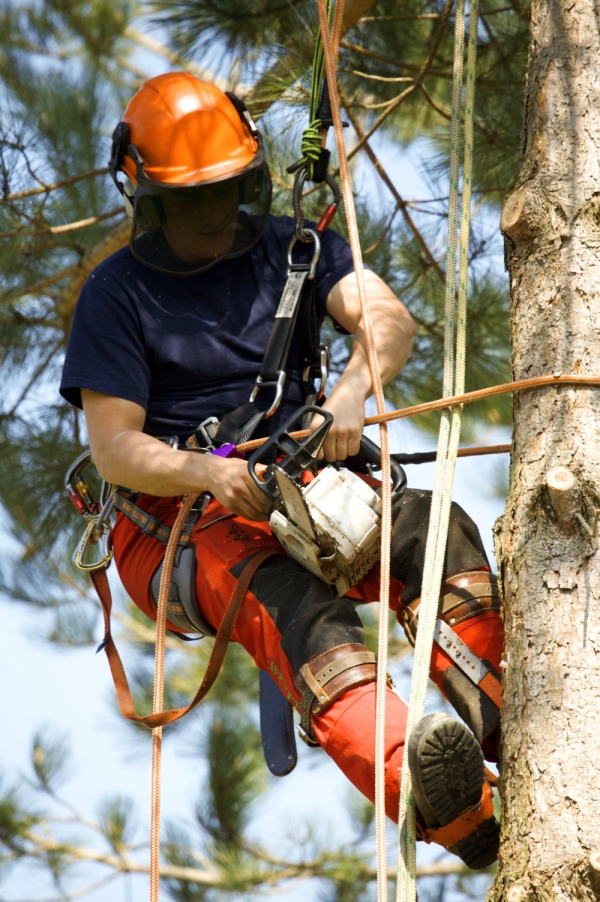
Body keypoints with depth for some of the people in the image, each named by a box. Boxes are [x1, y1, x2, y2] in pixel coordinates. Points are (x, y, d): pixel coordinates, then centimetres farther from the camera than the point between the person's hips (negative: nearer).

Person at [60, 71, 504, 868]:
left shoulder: (286, 248, 12)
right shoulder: (117, 294, 1)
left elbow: (390, 318, -4)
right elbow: (115, 450, -7)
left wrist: (353, 389, -27)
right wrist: (209, 471, -28)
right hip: (179, 522, -5)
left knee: (436, 528, -26)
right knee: (297, 610, -36)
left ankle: (491, 719, -46)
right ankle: (440, 803, -60)